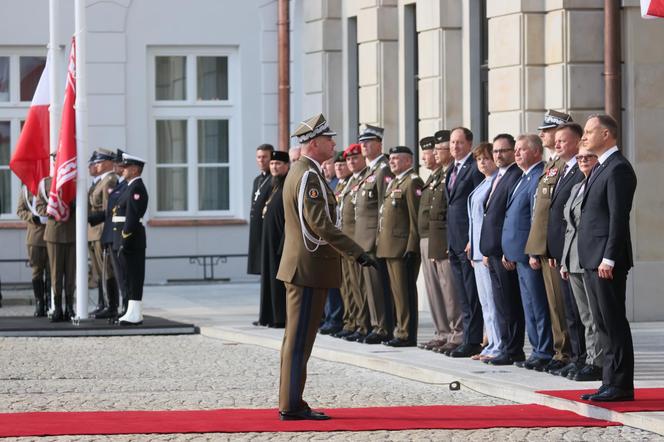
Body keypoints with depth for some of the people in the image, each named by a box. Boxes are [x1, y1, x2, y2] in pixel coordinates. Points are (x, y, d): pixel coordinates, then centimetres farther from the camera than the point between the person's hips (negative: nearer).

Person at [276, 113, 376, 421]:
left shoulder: (299, 172, 15)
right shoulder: (309, 176, -17)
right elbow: (320, 224, -25)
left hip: (300, 267, 11)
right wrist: (356, 253, -26)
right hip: (310, 268, -11)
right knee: (300, 339, -7)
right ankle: (292, 406, -5)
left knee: (296, 338, 13)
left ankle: (291, 403, 19)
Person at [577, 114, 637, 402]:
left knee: (614, 324, -7)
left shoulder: (618, 169, -12)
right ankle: (612, 383, 14)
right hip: (592, 260, 10)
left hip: (607, 261, -10)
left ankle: (620, 386, -5)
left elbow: (619, 217, -18)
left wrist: (609, 259, -22)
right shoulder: (600, 168, 19)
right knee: (604, 324, 11)